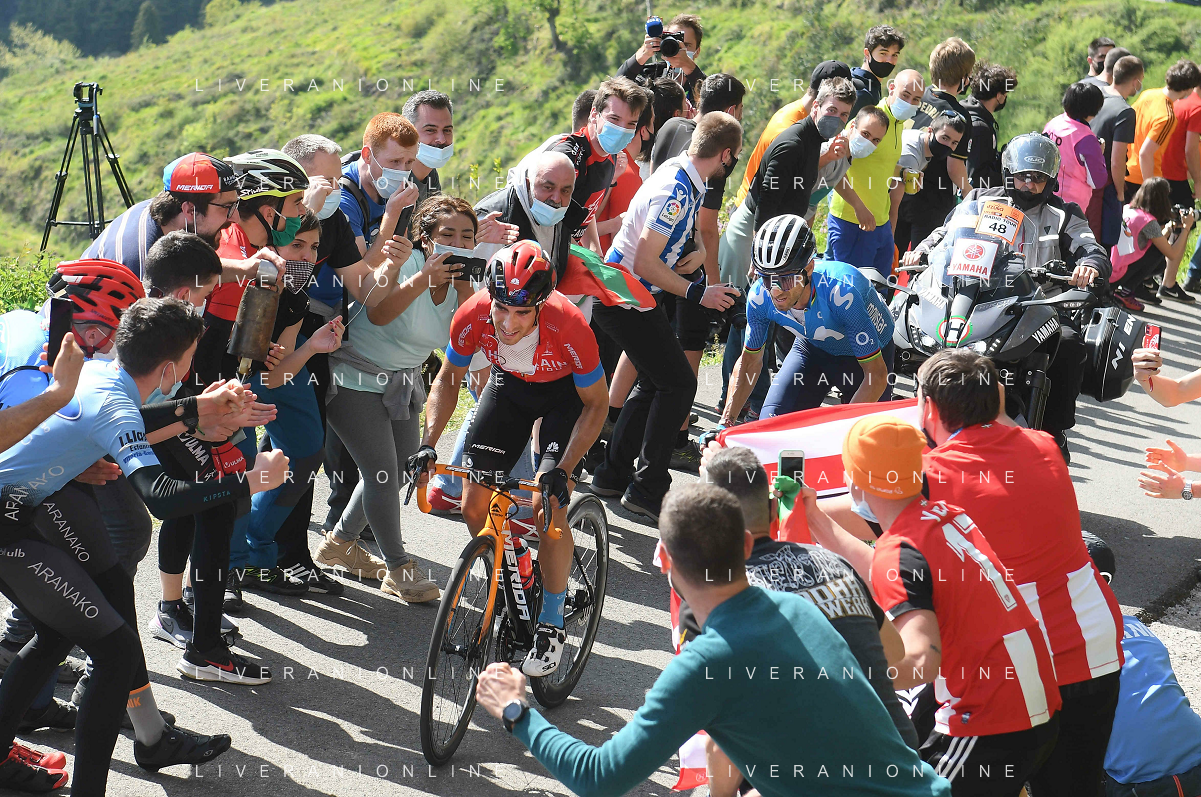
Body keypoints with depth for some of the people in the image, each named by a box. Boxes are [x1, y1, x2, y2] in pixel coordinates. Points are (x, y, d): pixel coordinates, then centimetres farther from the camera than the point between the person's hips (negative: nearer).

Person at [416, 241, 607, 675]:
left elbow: (596, 403, -22)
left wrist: (563, 470, -32)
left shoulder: (568, 326, -38)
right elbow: (448, 379, -9)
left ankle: (551, 625, 3)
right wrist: (428, 442, -22)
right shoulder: (473, 316, -29)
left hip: (566, 391, -4)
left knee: (550, 508, -16)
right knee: (474, 506, -4)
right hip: (510, 384, 4)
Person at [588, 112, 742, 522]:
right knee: (679, 384, -7)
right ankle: (646, 490, -2)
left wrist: (698, 247, -1)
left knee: (655, 383, 17)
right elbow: (645, 262, -26)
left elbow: (685, 227, 21)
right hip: (625, 300, -10)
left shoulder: (684, 175, 4)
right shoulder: (675, 190, -26)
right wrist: (697, 293, -22)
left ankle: (613, 474, 26)